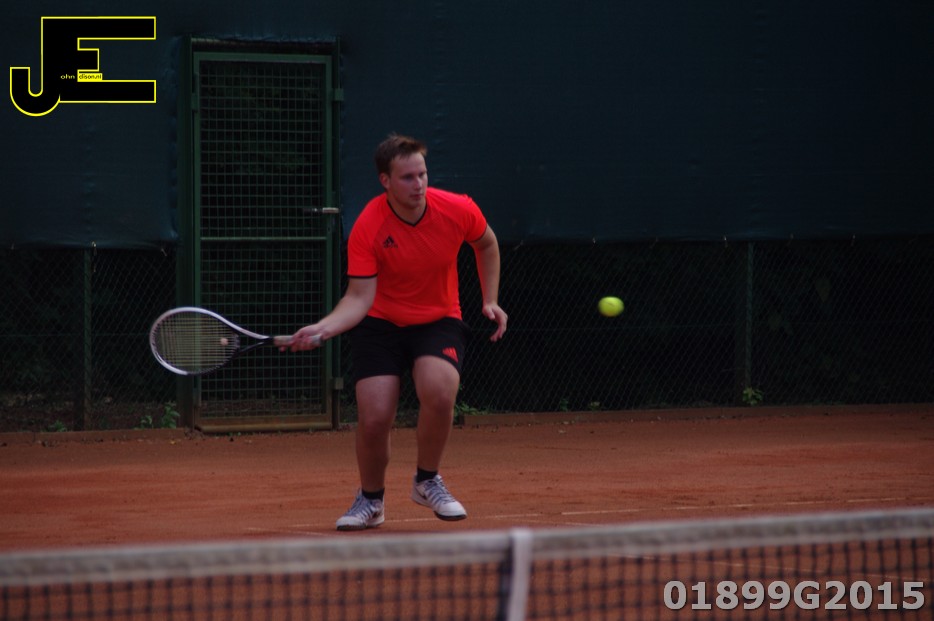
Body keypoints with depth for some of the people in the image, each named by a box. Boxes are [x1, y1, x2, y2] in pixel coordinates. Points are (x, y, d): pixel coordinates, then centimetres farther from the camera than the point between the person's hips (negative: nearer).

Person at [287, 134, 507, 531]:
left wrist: (490, 301, 5)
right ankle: (371, 500, 17)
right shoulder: (367, 229, -20)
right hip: (380, 324, -1)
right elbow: (359, 296, -20)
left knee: (439, 394, -30)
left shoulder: (459, 211, -14)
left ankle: (427, 481, -2)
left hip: (439, 321, 1)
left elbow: (487, 245, 9)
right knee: (373, 419, -15)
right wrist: (325, 327, -37)